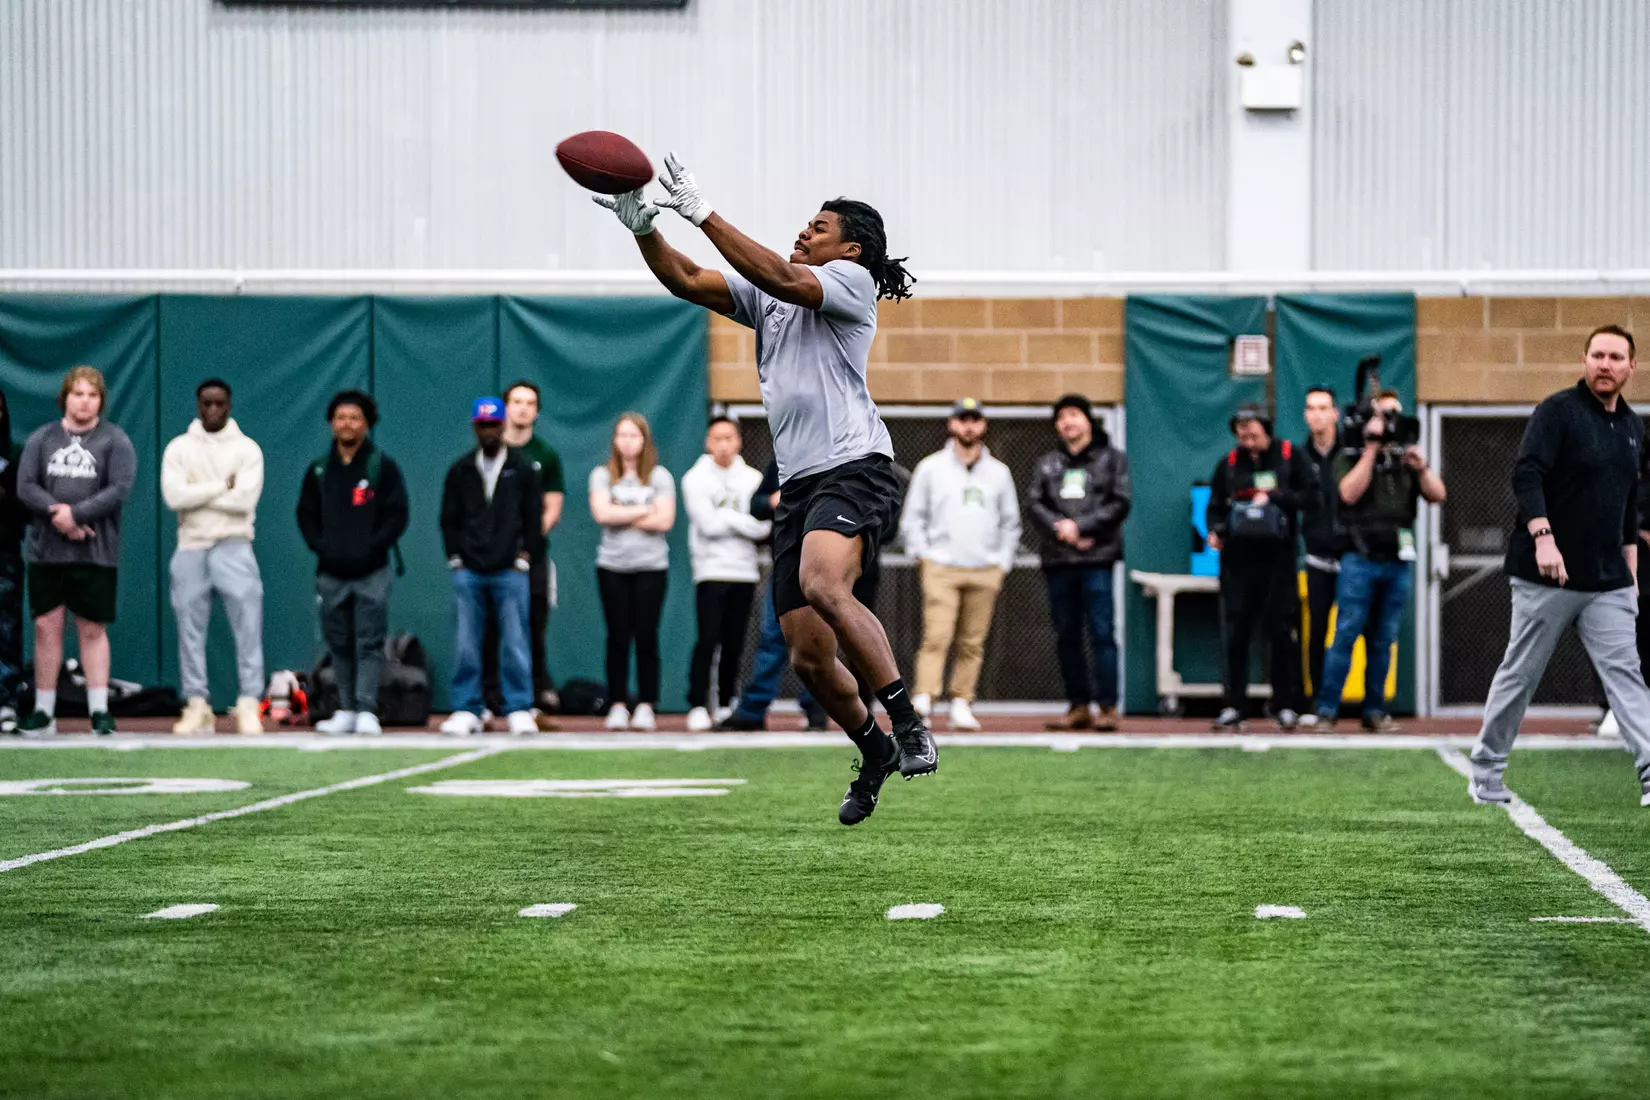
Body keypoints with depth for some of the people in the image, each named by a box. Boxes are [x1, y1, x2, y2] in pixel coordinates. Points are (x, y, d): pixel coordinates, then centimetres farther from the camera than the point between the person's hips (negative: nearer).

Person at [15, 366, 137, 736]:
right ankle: (44, 712, 8)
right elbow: (26, 486, 1)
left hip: (95, 553, -2)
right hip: (46, 551, 2)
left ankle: (99, 710, 3)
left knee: (92, 630, 1)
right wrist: (56, 512, -15)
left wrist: (75, 514, -16)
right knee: (46, 626, 2)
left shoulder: (115, 441, 2)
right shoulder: (41, 439, 10)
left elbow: (120, 490, -9)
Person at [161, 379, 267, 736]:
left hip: (233, 547, -2)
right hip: (191, 548, 2)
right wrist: (222, 485, -9)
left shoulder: (247, 449, 3)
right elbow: (174, 496, -9)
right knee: (191, 629, 2)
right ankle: (197, 706, 7)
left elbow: (245, 499, -11)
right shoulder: (179, 448, 7)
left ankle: (249, 705, -8)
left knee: (247, 625, -9)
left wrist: (197, 494, -9)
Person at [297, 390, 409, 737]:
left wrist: (371, 548, -11)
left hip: (371, 572, -3)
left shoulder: (383, 467, 2)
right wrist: (321, 547, -2)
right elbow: (306, 514, 15)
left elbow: (397, 515, -1)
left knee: (369, 643, -8)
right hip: (331, 573, 3)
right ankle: (346, 712, 11)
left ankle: (366, 711, -10)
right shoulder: (318, 471, 12)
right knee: (339, 645, 6)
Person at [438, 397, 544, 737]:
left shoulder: (522, 468, 6)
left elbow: (534, 517, 6)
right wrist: (455, 558, 4)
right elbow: (449, 518, 12)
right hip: (468, 572, 2)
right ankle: (466, 710, 4)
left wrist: (524, 556, -1)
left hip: (510, 572, -2)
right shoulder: (461, 469, 10)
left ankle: (519, 709, 2)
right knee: (466, 644, 0)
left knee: (514, 642, -3)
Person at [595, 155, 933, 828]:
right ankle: (876, 754, 26)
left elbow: (781, 278, -15)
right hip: (798, 486, 7)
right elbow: (687, 282, 13)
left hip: (854, 469, -7)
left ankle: (908, 724, -31)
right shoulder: (766, 296, 21)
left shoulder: (853, 281, 2)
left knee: (822, 585, -35)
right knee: (808, 658, 3)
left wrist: (703, 214, -17)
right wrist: (643, 229, -4)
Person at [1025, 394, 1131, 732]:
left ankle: (1107, 707, -8)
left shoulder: (1112, 459, 8)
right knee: (1066, 636, 5)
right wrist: (1060, 530, -10)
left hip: (1097, 558, -4)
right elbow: (1034, 504, 8)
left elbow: (1119, 504, -2)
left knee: (1102, 633, -9)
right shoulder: (1047, 463, 18)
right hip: (1057, 560, 4)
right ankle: (1078, 706, 11)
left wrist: (1080, 526, -10)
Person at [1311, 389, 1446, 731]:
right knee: (1346, 635, -9)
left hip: (1397, 563, 4)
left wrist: (1421, 467, -11)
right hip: (1360, 560, -4)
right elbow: (1350, 492, -12)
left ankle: (1375, 710, 10)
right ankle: (1326, 709, -8)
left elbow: (1437, 495, 7)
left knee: (1383, 641, 5)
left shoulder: (1405, 460, 16)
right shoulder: (1350, 457, 6)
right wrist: (1372, 448, -11)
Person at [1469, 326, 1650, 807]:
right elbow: (1526, 474, -19)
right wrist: (1543, 536, -30)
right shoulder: (1558, 410, -7)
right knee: (1521, 673, 4)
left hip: (1608, 582, 5)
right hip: (1547, 577, -5)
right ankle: (1486, 770, 17)